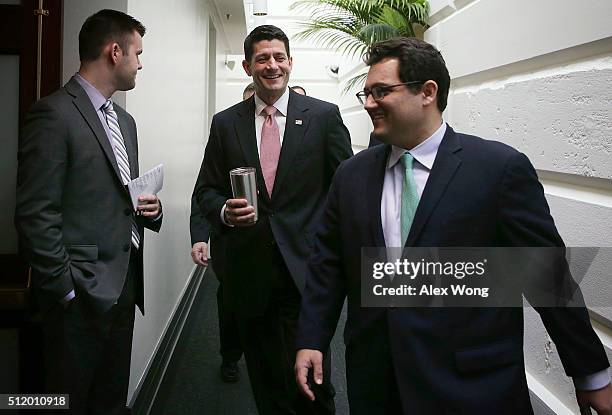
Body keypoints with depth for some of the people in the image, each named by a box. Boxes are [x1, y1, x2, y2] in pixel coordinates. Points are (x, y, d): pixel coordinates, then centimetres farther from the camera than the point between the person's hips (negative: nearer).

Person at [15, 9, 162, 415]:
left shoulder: (124, 120, 15)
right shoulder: (54, 114, -13)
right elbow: (36, 215, -16)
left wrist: (149, 209, 1)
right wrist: (67, 290, -16)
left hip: (124, 288, 8)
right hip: (82, 294, -8)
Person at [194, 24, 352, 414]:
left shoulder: (325, 116, 1)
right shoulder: (225, 123, 7)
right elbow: (206, 190, 10)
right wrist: (225, 211, -12)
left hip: (306, 267, -2)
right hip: (249, 268, 3)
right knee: (266, 379, 14)